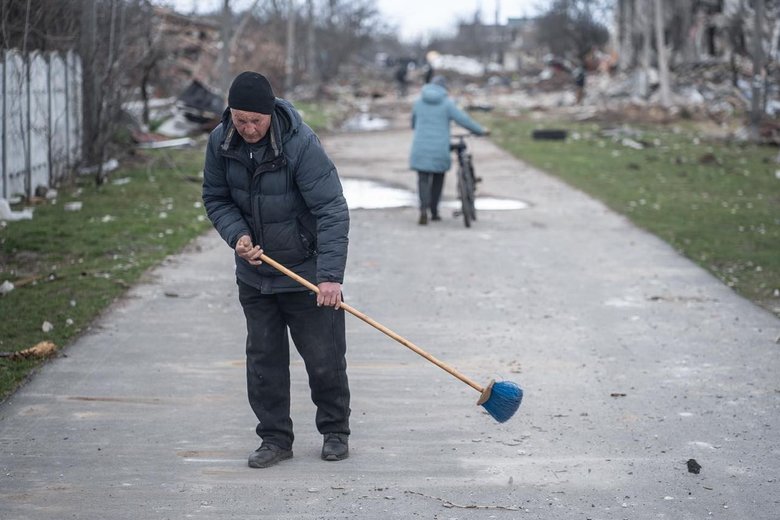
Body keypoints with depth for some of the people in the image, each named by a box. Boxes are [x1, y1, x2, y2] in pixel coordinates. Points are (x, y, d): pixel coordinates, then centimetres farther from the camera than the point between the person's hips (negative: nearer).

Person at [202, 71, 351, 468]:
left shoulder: (301, 144, -24)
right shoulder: (220, 142, -8)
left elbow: (332, 211, -25)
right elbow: (215, 197, 6)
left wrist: (330, 275, -32)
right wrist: (237, 235, -14)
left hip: (306, 270, -4)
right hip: (254, 273, 4)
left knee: (324, 358, 4)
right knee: (263, 359, 8)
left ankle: (335, 431, 24)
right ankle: (275, 438, 20)